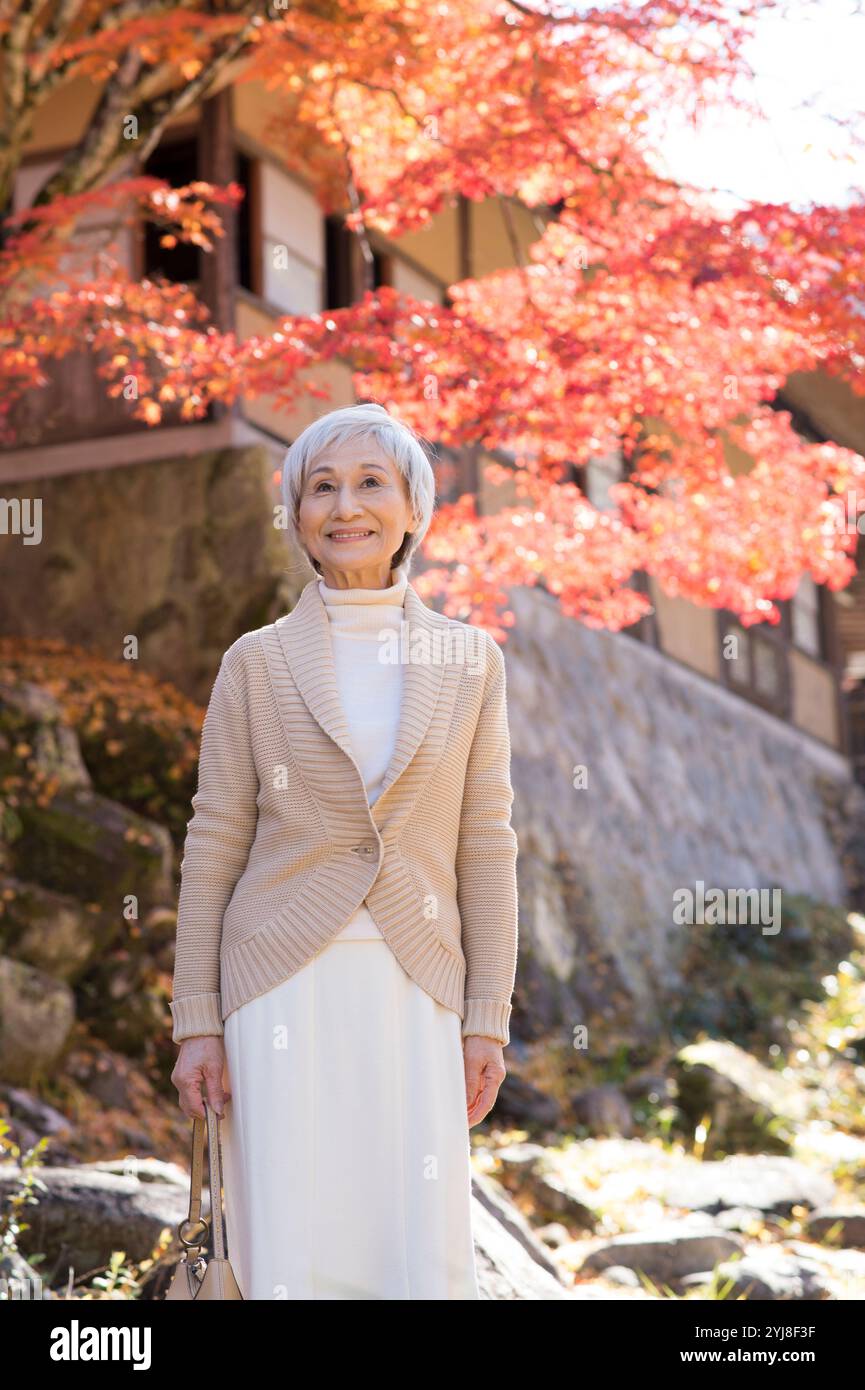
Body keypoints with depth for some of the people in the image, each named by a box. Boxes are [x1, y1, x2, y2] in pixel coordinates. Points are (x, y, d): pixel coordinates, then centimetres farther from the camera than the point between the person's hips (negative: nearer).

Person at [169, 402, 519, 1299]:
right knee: (294, 1262, -3)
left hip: (412, 990, 1)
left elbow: (486, 847, 6)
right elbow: (214, 846, 3)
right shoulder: (257, 662, 3)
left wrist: (488, 1019, 1)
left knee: (426, 1263, -3)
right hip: (285, 987, -1)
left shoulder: (469, 661, 7)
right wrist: (196, 1022, -2)